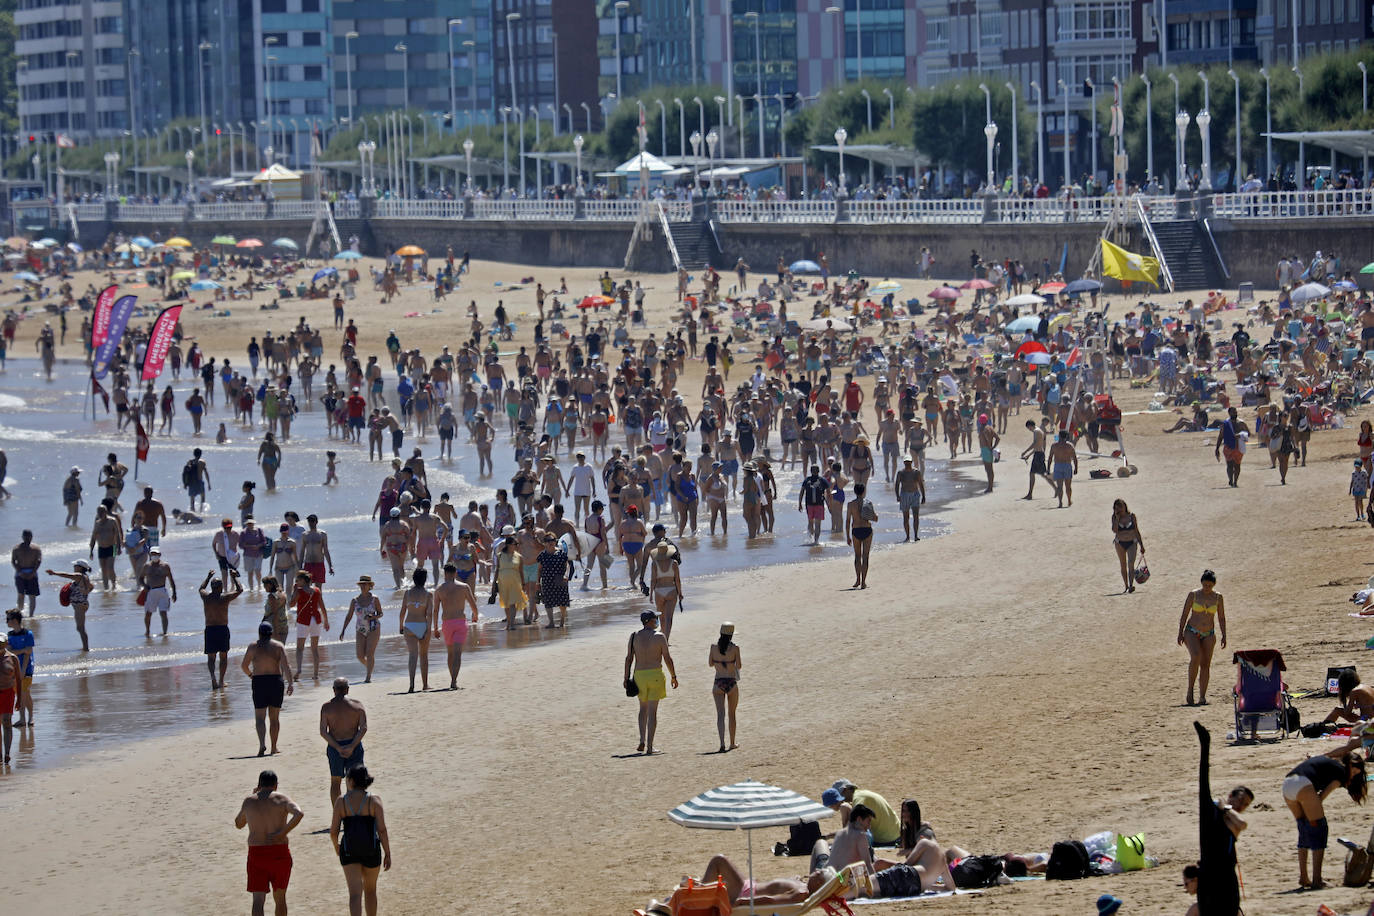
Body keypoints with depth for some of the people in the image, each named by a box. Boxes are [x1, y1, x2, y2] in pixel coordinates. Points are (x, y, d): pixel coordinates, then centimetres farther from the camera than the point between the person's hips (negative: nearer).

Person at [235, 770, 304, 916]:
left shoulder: (249, 801, 5)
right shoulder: (280, 799, 0)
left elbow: (238, 824, 23)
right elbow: (299, 813, -19)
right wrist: (283, 833, -14)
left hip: (256, 853, 0)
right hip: (279, 853, 0)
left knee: (258, 900, -6)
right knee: (280, 897, 18)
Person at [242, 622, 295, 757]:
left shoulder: (253, 647, 0)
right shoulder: (278, 646, 0)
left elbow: (244, 666, 7)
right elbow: (286, 665, -11)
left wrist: (250, 674, 27)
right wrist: (290, 683, -15)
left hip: (259, 682, -1)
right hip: (276, 681, 1)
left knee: (260, 717, -1)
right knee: (275, 717, 14)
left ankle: (262, 744, -23)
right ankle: (274, 748, 20)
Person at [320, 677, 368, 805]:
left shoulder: (327, 707, -1)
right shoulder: (357, 705, -1)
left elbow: (323, 732, -9)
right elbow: (363, 728, -11)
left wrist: (338, 748, -13)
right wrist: (352, 746, -16)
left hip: (334, 747, 0)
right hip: (353, 745, 0)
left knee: (335, 782, 16)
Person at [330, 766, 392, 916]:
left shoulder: (341, 801, -2)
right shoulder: (374, 800, -4)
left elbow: (333, 831, -1)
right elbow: (382, 830, -9)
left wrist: (336, 847, 19)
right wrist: (387, 854, -1)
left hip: (348, 850, -1)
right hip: (371, 850, 1)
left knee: (355, 894, -4)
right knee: (370, 890, 22)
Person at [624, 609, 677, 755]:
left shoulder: (634, 636, 1)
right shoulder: (660, 637, -8)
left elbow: (628, 658, 1)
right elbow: (667, 658, -6)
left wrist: (626, 677, 8)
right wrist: (674, 676, 4)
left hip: (639, 675, 3)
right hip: (655, 674, -3)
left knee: (643, 707, 22)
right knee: (652, 711, 0)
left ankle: (642, 741, 10)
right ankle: (649, 747, -3)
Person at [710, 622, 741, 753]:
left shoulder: (714, 646, -3)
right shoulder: (735, 648, -9)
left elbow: (710, 663, 5)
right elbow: (739, 666, -7)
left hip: (718, 683, 0)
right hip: (732, 682, 0)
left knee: (720, 713, -4)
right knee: (732, 714, 16)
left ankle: (722, 743, -20)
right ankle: (732, 743, 26)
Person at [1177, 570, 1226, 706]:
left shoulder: (1217, 597, 1)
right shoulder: (1193, 595, -4)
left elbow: (1221, 618, 8)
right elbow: (1184, 615, 1)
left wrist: (1224, 636, 3)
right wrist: (1180, 633, -3)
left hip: (1209, 635, 2)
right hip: (1192, 632, -2)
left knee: (1205, 664, -2)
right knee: (1195, 657, -25)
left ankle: (1203, 697, 2)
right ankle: (1190, 689, -16)